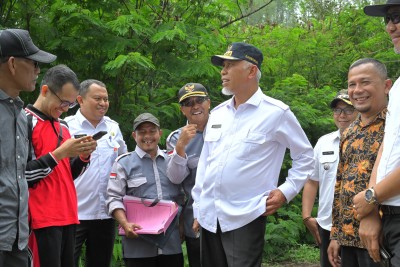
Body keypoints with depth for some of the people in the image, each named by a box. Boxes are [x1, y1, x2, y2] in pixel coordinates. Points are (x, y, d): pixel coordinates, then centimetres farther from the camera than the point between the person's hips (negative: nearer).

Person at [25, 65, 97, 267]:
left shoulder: (63, 126, 17)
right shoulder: (25, 122, -8)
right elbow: (23, 175, -15)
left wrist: (83, 156, 2)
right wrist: (60, 153, -16)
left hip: (67, 216, 8)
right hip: (42, 220, -8)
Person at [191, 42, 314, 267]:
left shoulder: (276, 112, -5)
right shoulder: (217, 113, 11)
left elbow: (305, 157, 3)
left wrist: (286, 191, -6)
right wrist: (198, 208, 14)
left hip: (245, 218, -6)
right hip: (209, 217, 6)